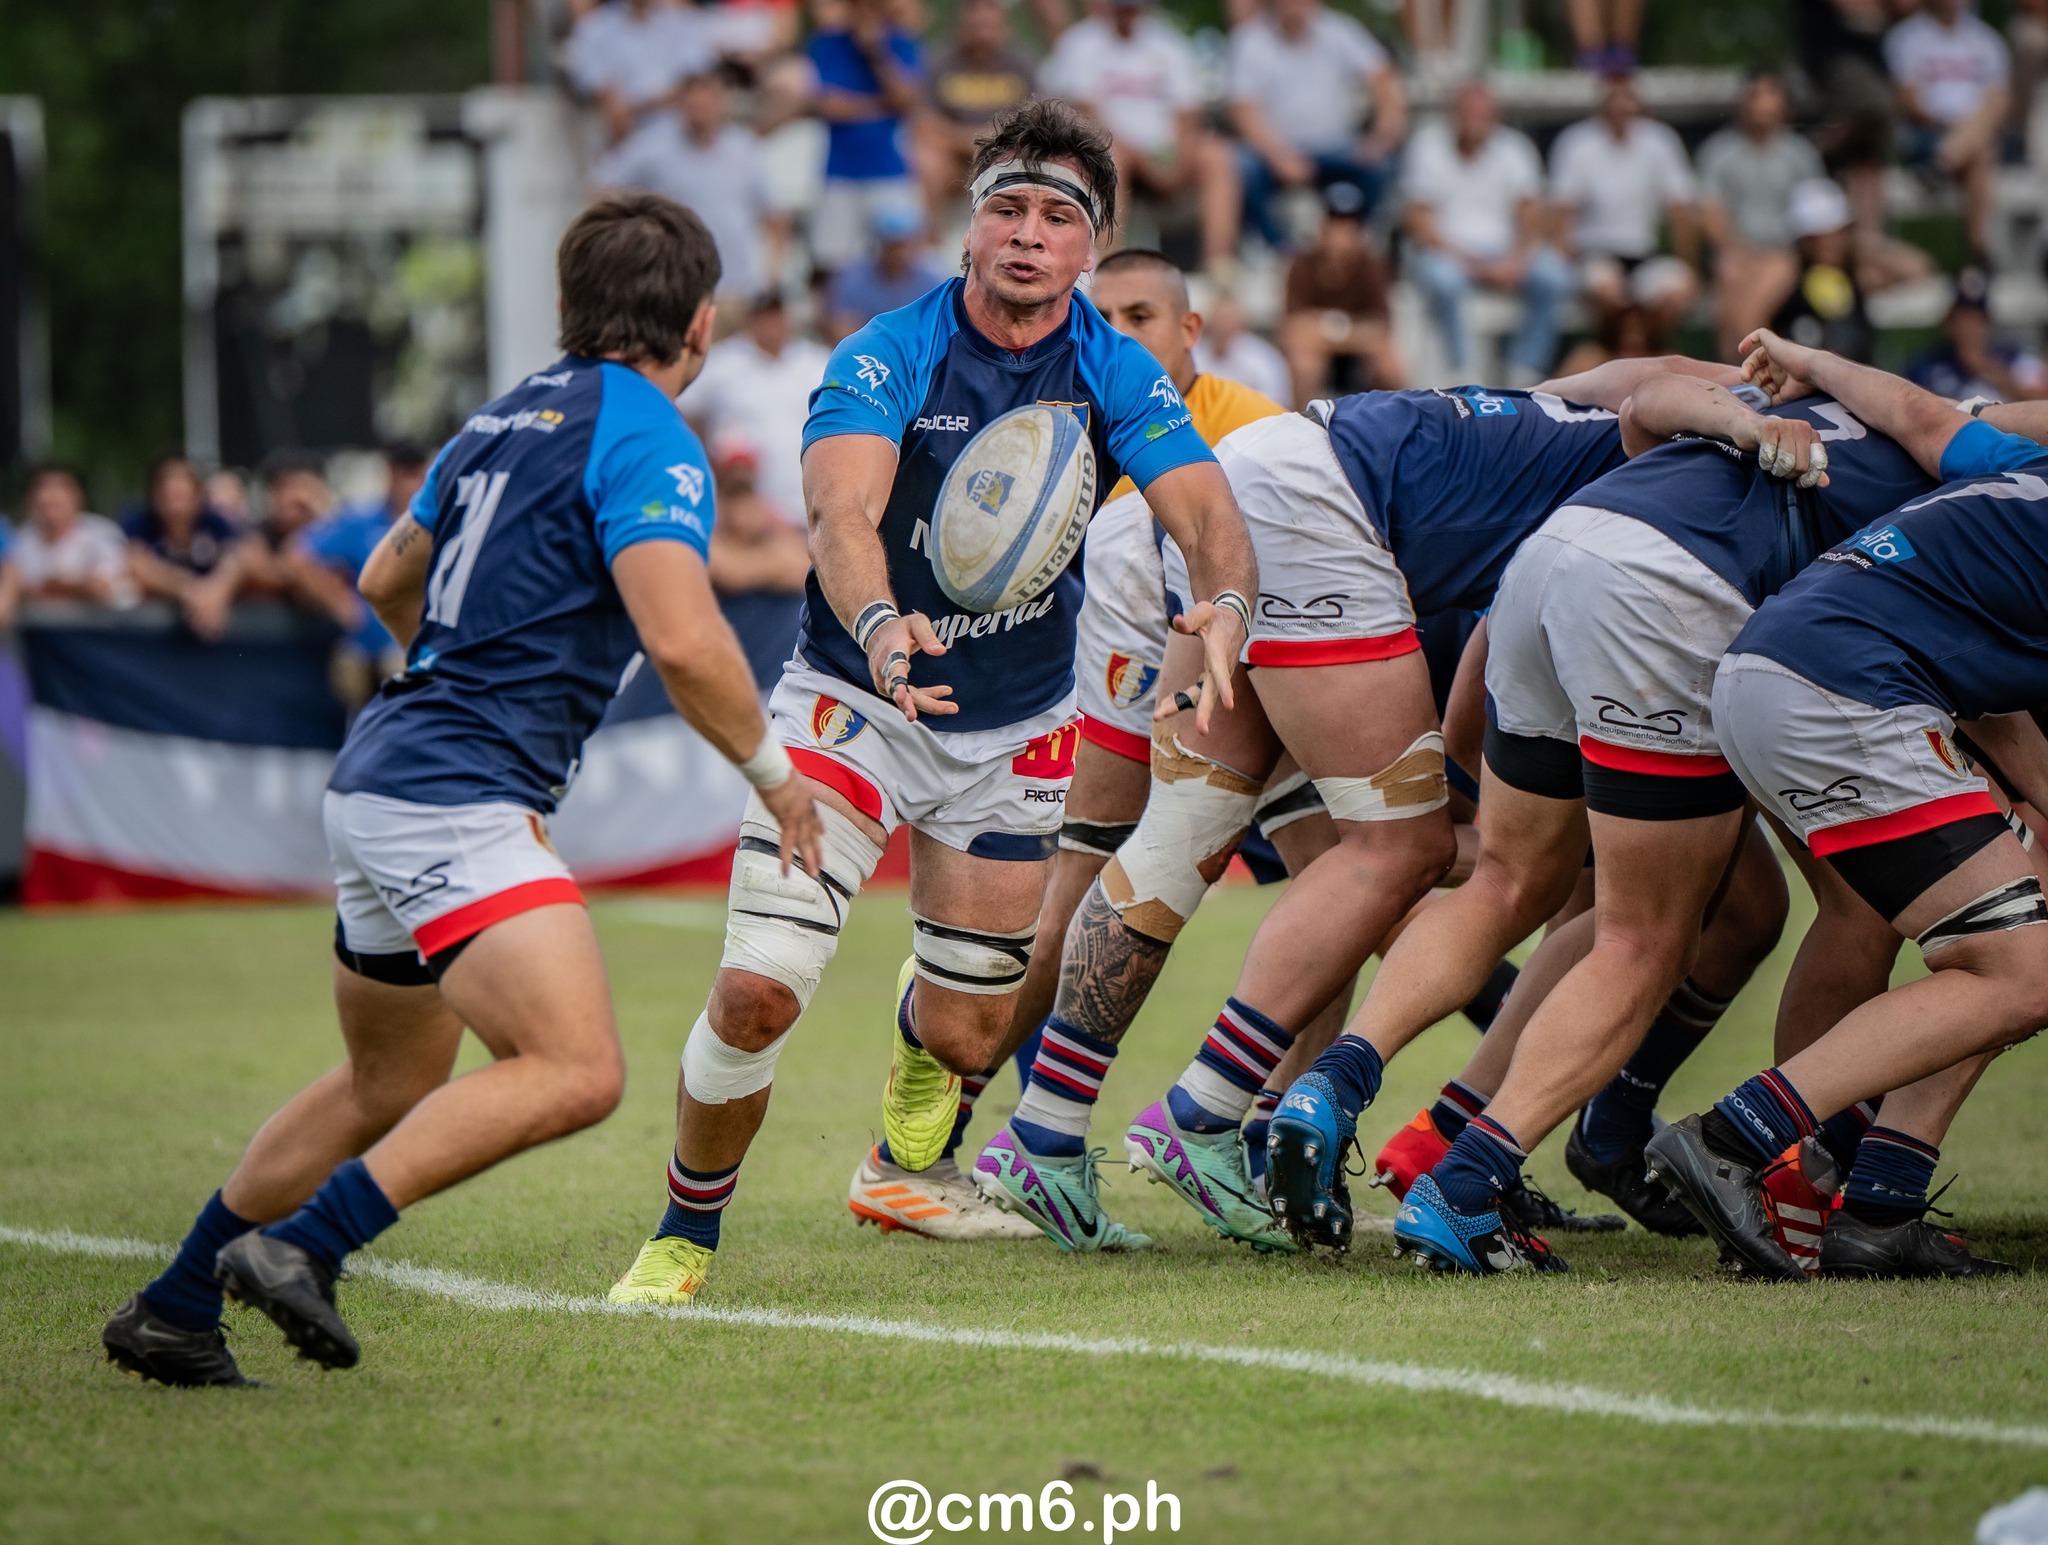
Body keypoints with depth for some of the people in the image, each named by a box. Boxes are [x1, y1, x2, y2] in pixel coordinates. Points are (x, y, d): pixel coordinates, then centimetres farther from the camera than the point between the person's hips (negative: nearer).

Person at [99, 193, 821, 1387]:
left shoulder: (513, 415, 17)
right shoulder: (645, 439, -10)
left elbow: (389, 578, 31)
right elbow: (682, 640, -23)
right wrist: (771, 768, -7)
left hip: (380, 783, 10)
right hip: (454, 804, -10)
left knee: (393, 1087, 24)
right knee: (577, 1071, -20)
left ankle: (173, 1310, 30)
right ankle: (305, 1243, -25)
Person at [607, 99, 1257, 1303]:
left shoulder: (1117, 376, -8)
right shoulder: (890, 356, -17)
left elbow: (1209, 514, -20)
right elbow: (841, 510, -33)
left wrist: (1226, 605, -45)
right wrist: (880, 628, -54)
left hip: (1015, 737, 3)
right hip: (853, 703, -3)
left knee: (966, 1040, 6)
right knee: (757, 991, -18)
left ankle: (920, 1030, 46)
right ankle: (685, 1236, 6)